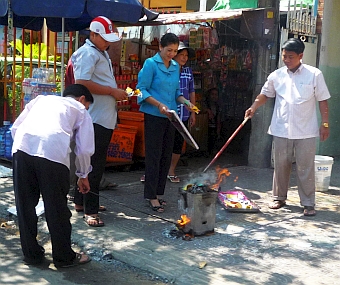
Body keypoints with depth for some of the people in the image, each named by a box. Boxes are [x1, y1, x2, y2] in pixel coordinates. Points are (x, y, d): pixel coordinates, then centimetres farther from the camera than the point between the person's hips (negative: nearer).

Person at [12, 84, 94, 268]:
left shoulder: (41, 99, 35)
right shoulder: (81, 110, 25)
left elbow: (15, 128, 25)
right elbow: (84, 149, 15)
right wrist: (83, 176, 30)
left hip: (21, 146, 4)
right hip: (53, 151, -3)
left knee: (25, 204, 17)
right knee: (57, 208, 9)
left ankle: (31, 254, 29)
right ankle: (64, 257, 24)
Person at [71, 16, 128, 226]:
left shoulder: (102, 52, 20)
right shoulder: (88, 53, -12)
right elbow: (82, 83, -24)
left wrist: (118, 93, 12)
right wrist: (112, 91, -18)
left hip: (106, 118, 10)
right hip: (95, 118, -10)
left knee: (95, 162, 17)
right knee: (95, 164, -8)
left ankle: (81, 201, 29)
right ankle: (90, 211, -2)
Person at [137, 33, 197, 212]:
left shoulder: (175, 66, 12)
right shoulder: (151, 64, -7)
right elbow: (142, 90, -10)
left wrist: (186, 102, 1)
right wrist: (159, 105, -21)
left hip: (170, 116, 7)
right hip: (154, 116, -6)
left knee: (166, 156, 9)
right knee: (154, 156, -4)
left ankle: (159, 193, 20)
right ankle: (152, 196, 4)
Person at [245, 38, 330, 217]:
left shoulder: (314, 75, -2)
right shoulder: (277, 76, 5)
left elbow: (322, 100, 0)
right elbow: (265, 94, 17)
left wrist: (325, 124, -4)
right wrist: (253, 107, 0)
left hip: (306, 131, -3)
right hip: (281, 130, 3)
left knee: (305, 168, 0)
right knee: (281, 165, 11)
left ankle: (308, 203, 10)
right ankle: (279, 198, 25)